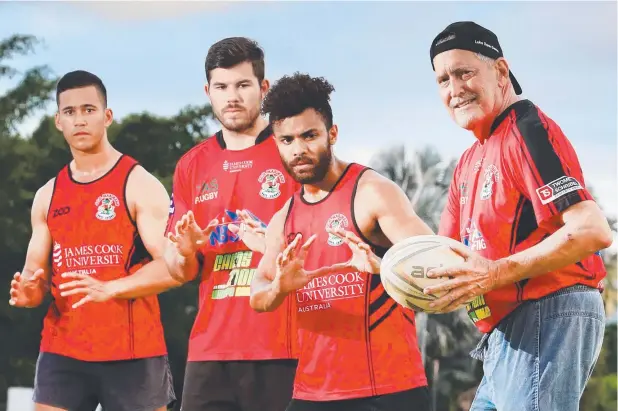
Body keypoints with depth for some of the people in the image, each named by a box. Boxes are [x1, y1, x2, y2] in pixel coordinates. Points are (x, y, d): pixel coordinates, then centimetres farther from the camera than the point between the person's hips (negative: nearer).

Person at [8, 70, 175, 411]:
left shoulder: (140, 185, -2)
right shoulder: (48, 196, 14)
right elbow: (35, 274, 17)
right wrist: (28, 291, -7)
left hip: (132, 352, -4)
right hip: (61, 351, 4)